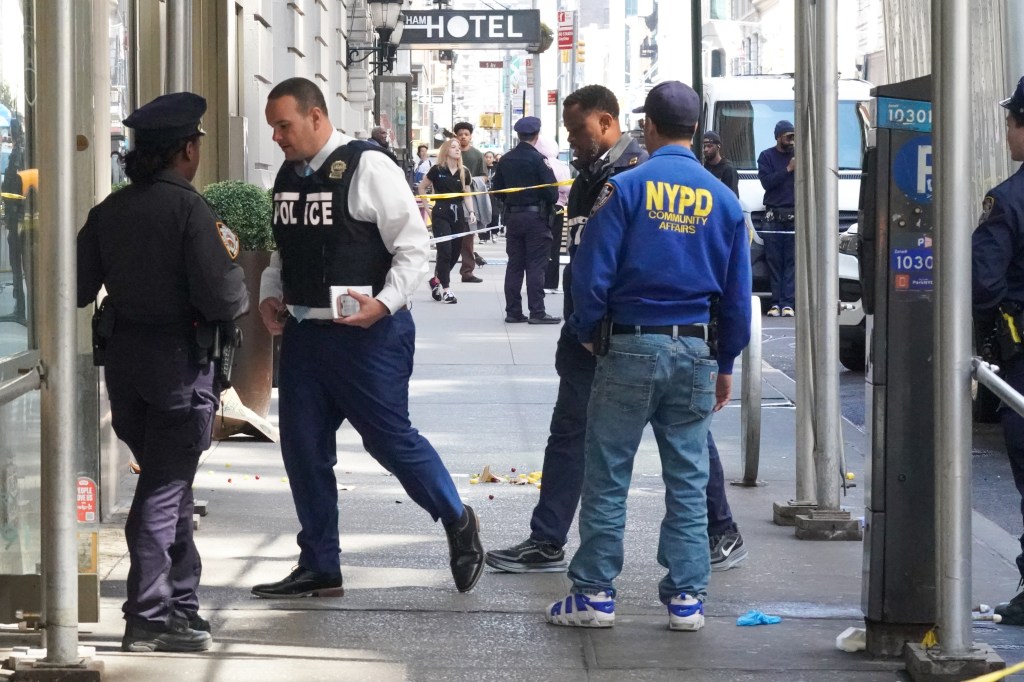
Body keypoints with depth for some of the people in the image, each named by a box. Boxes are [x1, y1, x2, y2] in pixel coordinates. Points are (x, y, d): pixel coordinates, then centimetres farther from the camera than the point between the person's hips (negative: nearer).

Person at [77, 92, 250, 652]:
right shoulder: (188, 208, -15)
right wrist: (229, 259, 0)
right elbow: (221, 299, -20)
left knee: (167, 483, 18)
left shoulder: (108, 211, 4)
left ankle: (180, 604, 23)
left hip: (123, 357, 7)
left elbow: (77, 289, 6)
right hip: (179, 360, -6)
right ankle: (149, 617, 1)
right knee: (164, 490, -1)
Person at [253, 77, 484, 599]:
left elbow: (414, 247, -12)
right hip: (303, 333, 7)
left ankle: (458, 523, 23)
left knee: (390, 439, -3)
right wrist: (271, 295, 7)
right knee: (302, 448, 7)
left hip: (367, 335, -7)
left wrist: (384, 302, -22)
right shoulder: (287, 176, 11)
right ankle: (318, 569, 18)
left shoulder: (366, 168, -12)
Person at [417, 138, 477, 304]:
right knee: (445, 251, -10)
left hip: (458, 214, 5)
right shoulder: (437, 170, -4)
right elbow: (421, 188, 5)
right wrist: (427, 208, 1)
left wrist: (471, 211, -1)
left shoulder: (464, 172, 7)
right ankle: (446, 289, -6)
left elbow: (467, 195, 13)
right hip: (441, 213, -5)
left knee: (455, 253, 8)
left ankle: (436, 280, 29)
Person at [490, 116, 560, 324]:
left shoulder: (505, 160, 4)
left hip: (513, 217, 5)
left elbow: (497, 187, 8)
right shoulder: (538, 159, -13)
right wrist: (551, 203, 6)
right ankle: (537, 312, -5)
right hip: (536, 217, -5)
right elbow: (551, 190, -15)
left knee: (514, 264, 10)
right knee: (536, 266, -3)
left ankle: (513, 311, 10)